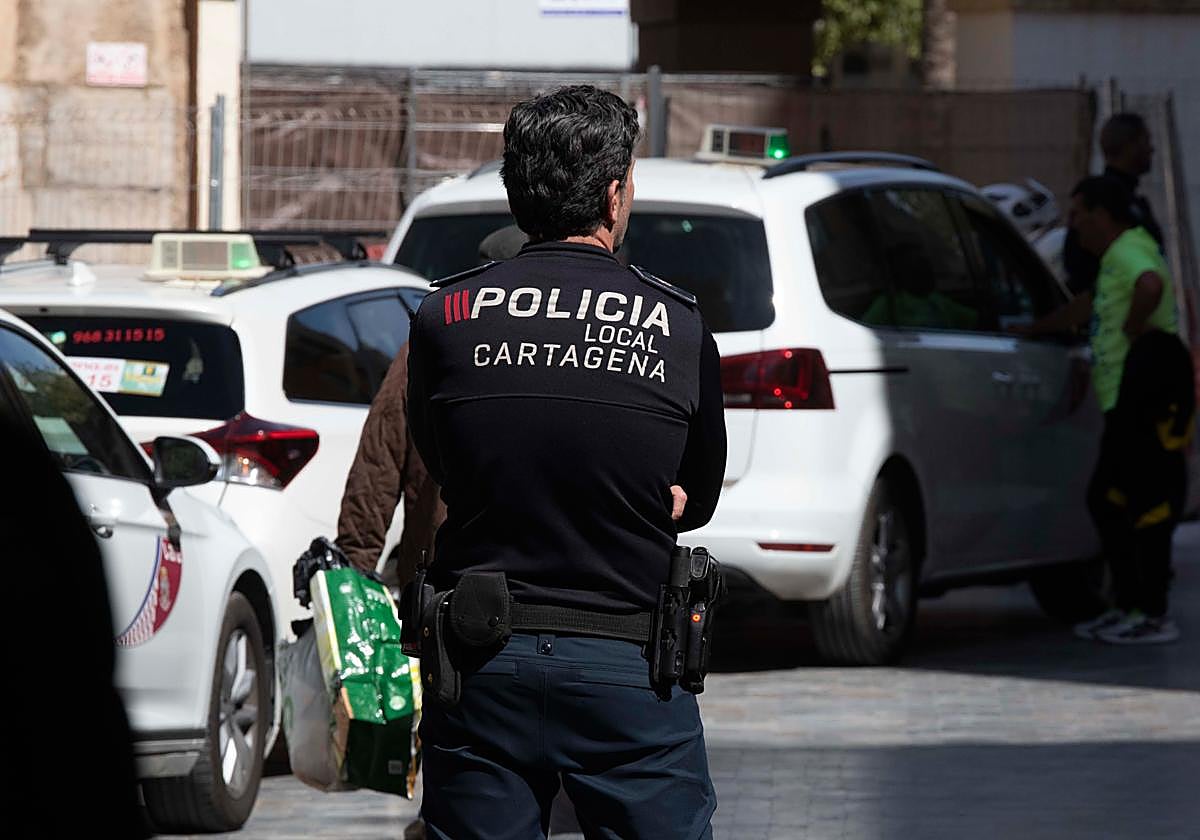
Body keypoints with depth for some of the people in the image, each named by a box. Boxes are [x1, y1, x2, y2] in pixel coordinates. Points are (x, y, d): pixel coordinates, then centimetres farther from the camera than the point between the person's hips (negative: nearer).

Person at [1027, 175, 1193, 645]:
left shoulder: (1129, 252, -11)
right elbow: (1087, 308, 39)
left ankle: (1154, 617, -8)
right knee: (1107, 501, 15)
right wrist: (1034, 330, 45)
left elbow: (1151, 285, -36)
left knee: (1147, 507, -9)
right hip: (1127, 405, 11)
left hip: (1143, 406, -11)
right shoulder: (1120, 256, 22)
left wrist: (1134, 328, -21)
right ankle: (1129, 606, 19)